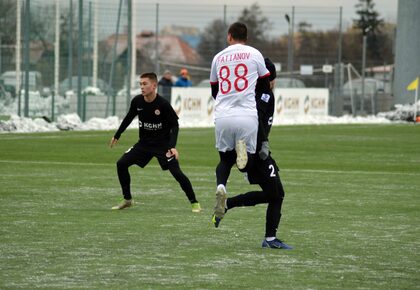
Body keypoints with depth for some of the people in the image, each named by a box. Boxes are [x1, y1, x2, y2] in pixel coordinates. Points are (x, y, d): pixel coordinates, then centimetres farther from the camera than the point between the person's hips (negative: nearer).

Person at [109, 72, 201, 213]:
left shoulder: (163, 104, -21)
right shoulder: (137, 101, -8)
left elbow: (174, 125, -14)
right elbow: (129, 118, 11)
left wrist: (172, 146, -26)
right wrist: (117, 136, 19)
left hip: (163, 144, -5)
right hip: (144, 143, 5)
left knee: (176, 172, -16)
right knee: (121, 163, -5)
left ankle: (194, 203, -1)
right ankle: (127, 200, 9)